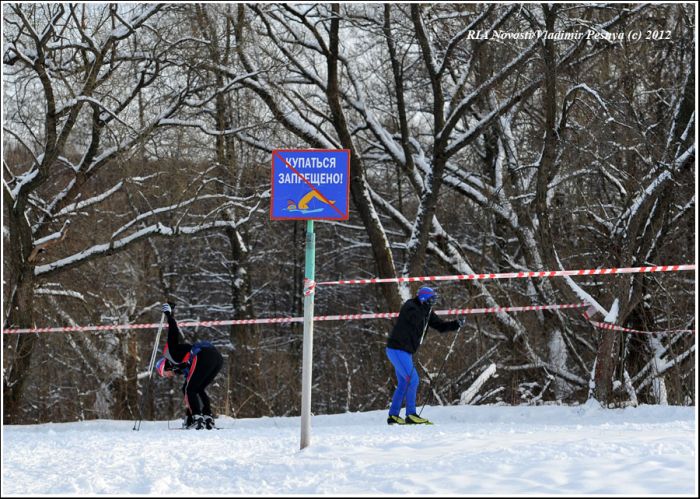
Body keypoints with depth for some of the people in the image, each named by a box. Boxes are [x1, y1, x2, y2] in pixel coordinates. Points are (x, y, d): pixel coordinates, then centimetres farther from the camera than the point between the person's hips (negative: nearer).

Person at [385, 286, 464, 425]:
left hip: (405, 352, 10)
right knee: (412, 380, -15)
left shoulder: (426, 311, 11)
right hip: (397, 349, -10)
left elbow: (441, 326, 14)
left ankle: (393, 415, 20)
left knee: (403, 384, 14)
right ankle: (411, 415, -14)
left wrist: (457, 324, 0)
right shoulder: (410, 306, -14)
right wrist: (425, 306, -25)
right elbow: (415, 319, -33)